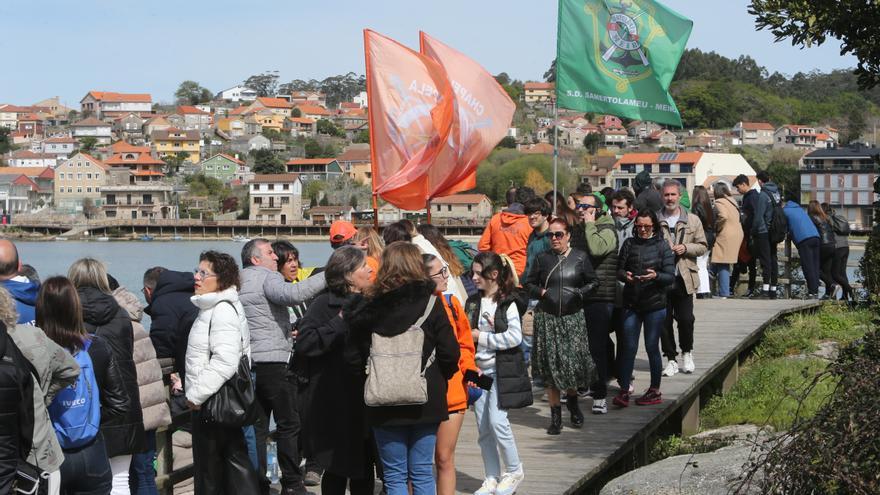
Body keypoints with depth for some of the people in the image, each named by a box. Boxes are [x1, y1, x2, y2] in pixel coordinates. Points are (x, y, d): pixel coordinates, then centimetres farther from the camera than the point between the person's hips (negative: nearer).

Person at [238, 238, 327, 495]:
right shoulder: (267, 277, -6)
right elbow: (291, 293, -27)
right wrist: (326, 276, -25)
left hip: (248, 364, 7)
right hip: (273, 361, -7)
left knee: (257, 427, 9)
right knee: (289, 425, 1)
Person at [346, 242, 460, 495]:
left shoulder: (369, 308, -5)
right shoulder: (430, 303, -5)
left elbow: (354, 358, -5)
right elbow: (450, 353, -6)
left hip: (385, 407, 0)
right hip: (426, 403, 0)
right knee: (422, 473, 10)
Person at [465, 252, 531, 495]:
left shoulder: (508, 303, -9)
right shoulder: (472, 302, 9)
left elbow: (515, 337, -16)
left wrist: (482, 337, -14)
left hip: (502, 370, -6)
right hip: (479, 370, 6)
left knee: (497, 420, -12)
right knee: (483, 427, 7)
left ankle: (514, 470, 8)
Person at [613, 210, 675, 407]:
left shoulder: (662, 245, -1)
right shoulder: (629, 244, 5)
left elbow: (671, 276, -3)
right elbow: (619, 270, 7)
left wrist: (656, 276, -23)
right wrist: (625, 276, -15)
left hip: (655, 303, -2)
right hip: (632, 303, 2)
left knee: (652, 347, 5)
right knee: (629, 347, 1)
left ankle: (655, 391, 17)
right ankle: (624, 390, 4)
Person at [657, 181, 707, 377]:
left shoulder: (692, 220, 6)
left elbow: (702, 247, 8)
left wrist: (686, 248, -10)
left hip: (684, 278, 0)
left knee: (686, 319, -1)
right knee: (664, 320, 3)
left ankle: (687, 353, 23)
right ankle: (671, 359, 15)